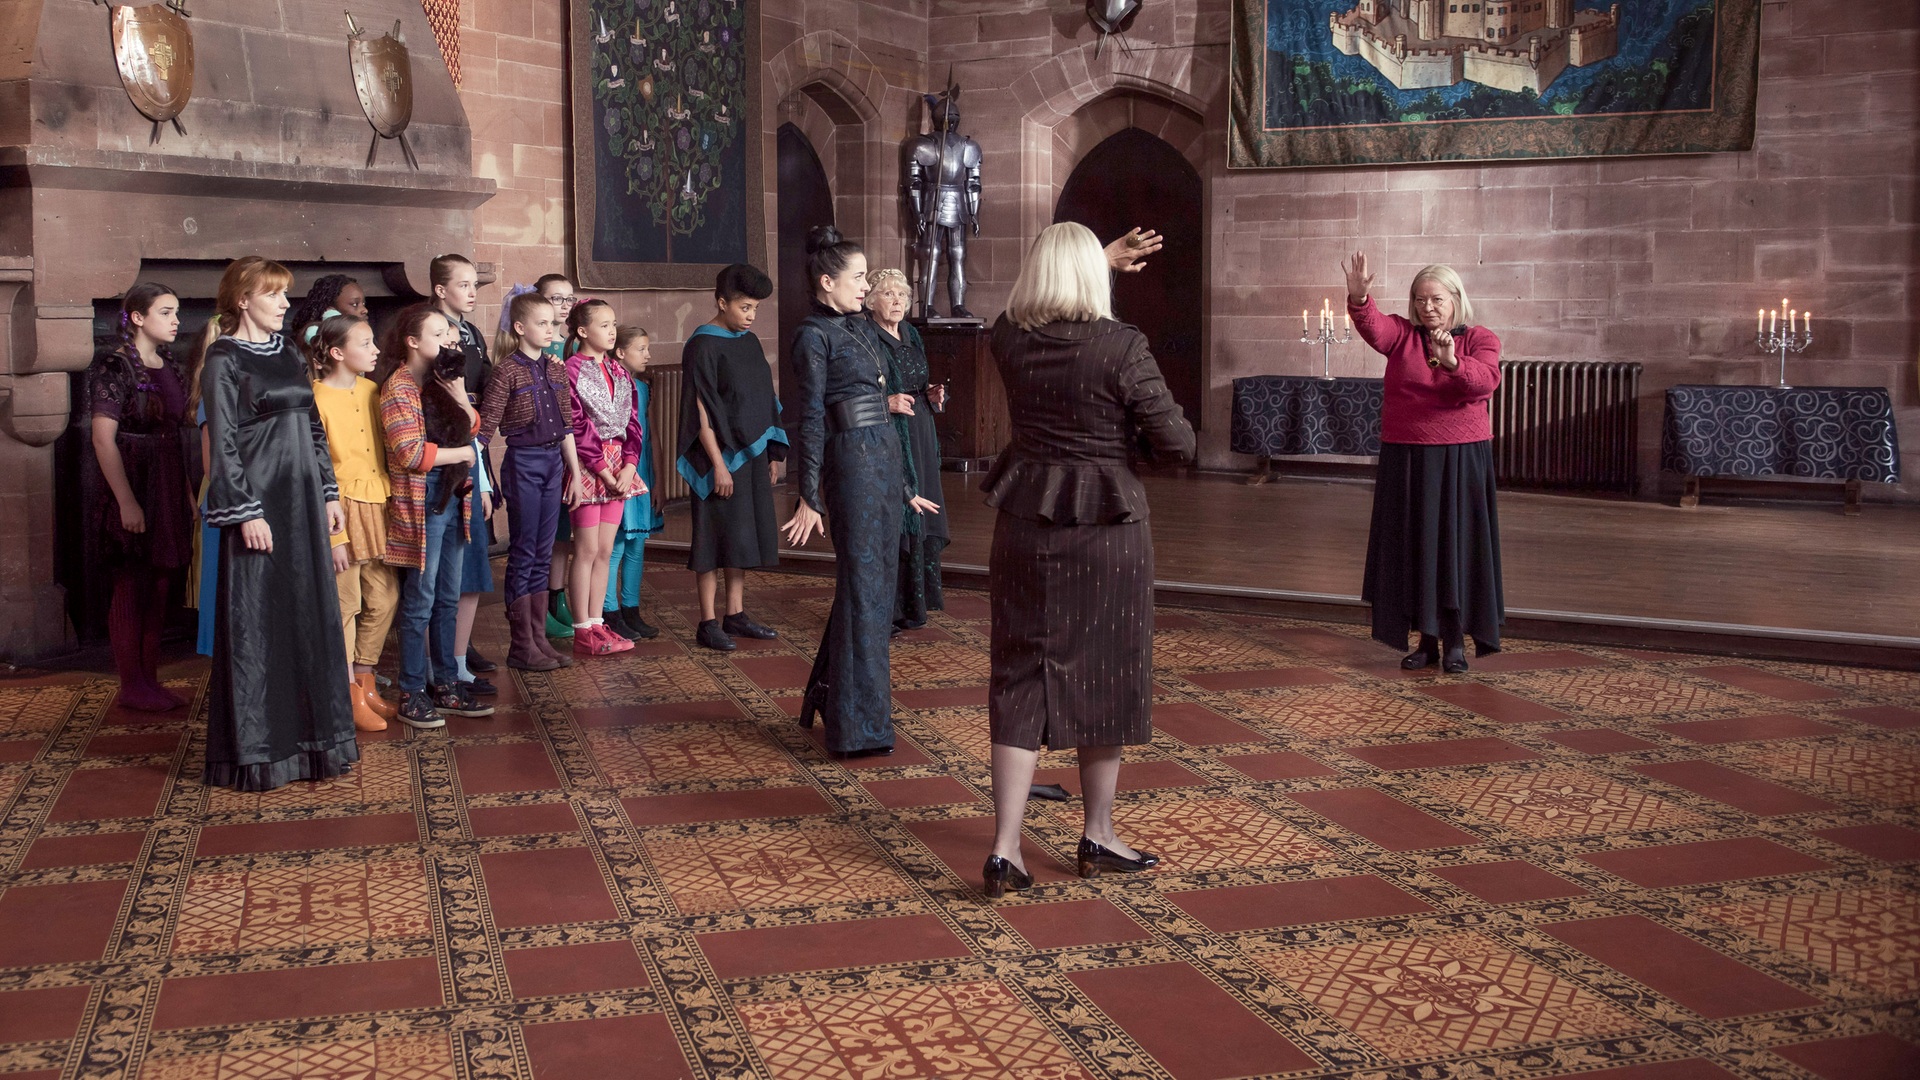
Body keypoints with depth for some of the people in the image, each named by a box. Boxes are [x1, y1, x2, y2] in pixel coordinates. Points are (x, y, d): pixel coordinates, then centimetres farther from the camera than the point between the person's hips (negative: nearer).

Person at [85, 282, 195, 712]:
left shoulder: (169, 367, 12)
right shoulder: (115, 368, -10)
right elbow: (103, 439, -15)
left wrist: (187, 490, 11)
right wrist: (126, 501, -20)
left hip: (168, 487, 7)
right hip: (131, 484, -7)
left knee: (159, 587, 9)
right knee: (132, 587, -2)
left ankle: (150, 679, 16)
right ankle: (131, 685, 6)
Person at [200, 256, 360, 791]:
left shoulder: (290, 356, 14)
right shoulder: (223, 361, -6)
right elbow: (222, 443, -11)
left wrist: (329, 495, 12)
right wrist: (247, 512, -16)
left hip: (302, 498, 7)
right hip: (257, 500, -7)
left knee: (310, 612, 9)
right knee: (255, 620, -2)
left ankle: (309, 735, 18)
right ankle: (254, 749, 5)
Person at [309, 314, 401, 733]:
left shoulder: (371, 391, 11)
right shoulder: (318, 398, -11)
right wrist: (334, 533, -15)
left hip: (379, 506, 7)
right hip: (342, 508, -7)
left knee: (384, 598, 9)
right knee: (345, 603, -1)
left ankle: (365, 684, 24)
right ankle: (349, 697, 10)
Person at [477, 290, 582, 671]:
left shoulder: (556, 368, 10)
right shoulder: (507, 369, -9)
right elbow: (486, 424, -12)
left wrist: (574, 472, 13)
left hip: (554, 462, 6)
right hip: (522, 463, -6)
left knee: (543, 554, 10)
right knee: (523, 554, 0)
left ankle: (539, 639, 16)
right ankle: (521, 646, 6)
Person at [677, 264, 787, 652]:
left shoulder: (750, 342, 11)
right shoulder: (702, 346, -12)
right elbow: (702, 411, -16)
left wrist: (772, 454, 13)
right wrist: (718, 464, -19)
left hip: (752, 455, 8)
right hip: (720, 456, -8)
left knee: (744, 534, 11)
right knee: (716, 535, -3)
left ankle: (735, 614, 19)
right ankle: (708, 622, 3)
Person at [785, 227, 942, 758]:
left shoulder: (863, 328, 18)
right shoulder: (814, 335, -7)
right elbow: (811, 419, -12)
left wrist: (905, 486, 22)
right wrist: (809, 497, -16)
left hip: (885, 456, 9)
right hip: (851, 459, -8)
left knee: (880, 578, 12)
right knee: (862, 584, -7)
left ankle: (829, 695, 26)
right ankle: (859, 725, -2)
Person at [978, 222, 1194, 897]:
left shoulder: (1008, 339, -1)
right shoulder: (1120, 346, -15)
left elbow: (1035, 312, 25)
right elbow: (1177, 444, -12)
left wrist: (1102, 258, 37)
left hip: (1024, 524, 4)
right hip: (1106, 528, -4)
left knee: (1020, 679, 7)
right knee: (1103, 675, 11)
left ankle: (1005, 849, 2)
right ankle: (1098, 838, 24)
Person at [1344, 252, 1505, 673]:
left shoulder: (1480, 339, 2)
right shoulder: (1403, 335, 4)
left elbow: (1486, 380, -19)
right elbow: (1373, 327, -18)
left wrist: (1453, 362, -39)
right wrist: (1359, 298, -40)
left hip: (1460, 459, -1)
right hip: (1405, 459, 2)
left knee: (1456, 543, -1)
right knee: (1414, 546, 3)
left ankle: (1455, 641, 8)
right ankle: (1427, 640, 13)